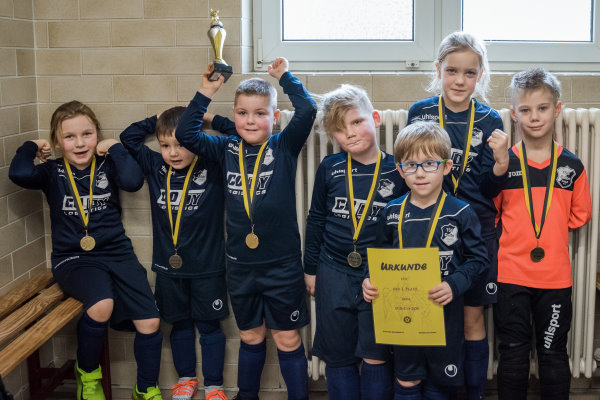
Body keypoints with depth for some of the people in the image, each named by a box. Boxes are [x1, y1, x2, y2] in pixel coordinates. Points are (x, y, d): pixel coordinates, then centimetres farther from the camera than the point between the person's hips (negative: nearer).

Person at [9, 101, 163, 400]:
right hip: (73, 259, -2)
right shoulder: (53, 172, 3)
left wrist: (114, 148, -7)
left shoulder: (107, 165, 4)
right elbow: (19, 173, -19)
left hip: (117, 253, 2)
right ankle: (87, 373, -2)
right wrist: (32, 146, -1)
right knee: (102, 305, -32)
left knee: (149, 322, -11)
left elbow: (133, 180, -19)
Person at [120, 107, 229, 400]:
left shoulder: (212, 168, -8)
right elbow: (129, 138, 9)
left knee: (209, 326, 10)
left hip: (207, 267, -3)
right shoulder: (155, 168, 1)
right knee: (180, 325, 17)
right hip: (168, 267, 3)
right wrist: (158, 120, 3)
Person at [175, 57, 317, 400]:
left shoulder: (284, 147, -6)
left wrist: (285, 76, -7)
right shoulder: (227, 149, 2)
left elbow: (308, 110, -19)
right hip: (240, 265, 3)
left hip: (282, 265, -3)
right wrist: (206, 93, -5)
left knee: (288, 339, 8)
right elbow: (185, 134, -2)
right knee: (250, 337, 20)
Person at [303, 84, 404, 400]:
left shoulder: (397, 171, -5)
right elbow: (316, 220, 10)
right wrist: (310, 268, 12)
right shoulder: (329, 168, 1)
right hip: (334, 274, 2)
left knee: (376, 356, 2)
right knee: (338, 356, 10)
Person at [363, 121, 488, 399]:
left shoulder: (461, 213, -9)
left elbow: (478, 258, -7)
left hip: (446, 312, -2)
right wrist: (370, 281, -8)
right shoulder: (392, 213, -1)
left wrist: (455, 285, -22)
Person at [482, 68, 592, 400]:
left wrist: (549, 228, -3)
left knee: (553, 353, 13)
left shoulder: (571, 165, 1)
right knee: (513, 352, 11)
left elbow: (579, 216, 10)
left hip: (555, 276, 1)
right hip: (511, 274, -1)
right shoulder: (502, 161, -2)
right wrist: (500, 167, -17)